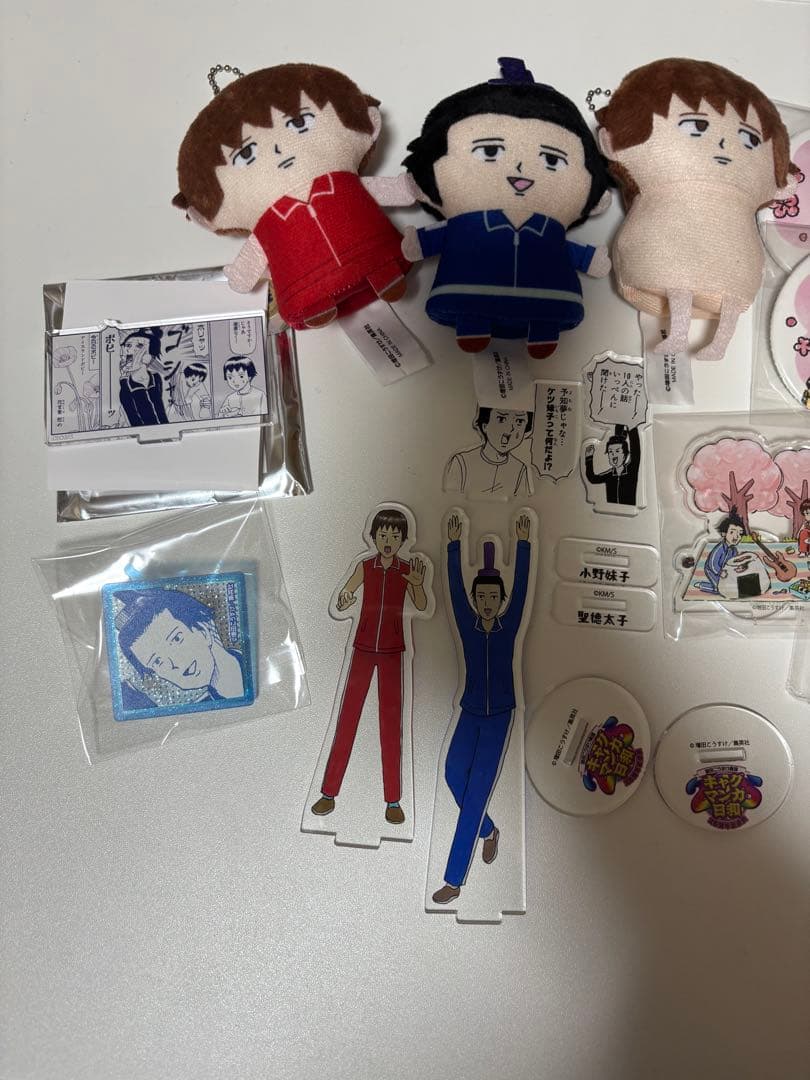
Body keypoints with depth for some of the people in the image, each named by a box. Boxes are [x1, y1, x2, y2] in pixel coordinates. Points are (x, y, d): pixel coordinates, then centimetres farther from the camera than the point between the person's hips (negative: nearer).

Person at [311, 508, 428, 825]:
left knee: (391, 721, 3)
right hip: (363, 649, 0)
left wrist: (418, 583, -33)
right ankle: (329, 793, 13)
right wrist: (344, 601, -31)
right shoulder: (365, 567, -3)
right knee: (347, 716, 2)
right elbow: (340, 604, -8)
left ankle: (392, 800, 11)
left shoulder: (406, 569, -3)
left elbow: (421, 606, -14)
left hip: (392, 652, 0)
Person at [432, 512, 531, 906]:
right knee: (454, 774, -18)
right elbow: (455, 586, -5)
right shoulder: (467, 624, -1)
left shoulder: (510, 625, -4)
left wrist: (522, 542, -9)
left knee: (476, 791, -10)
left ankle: (454, 881, -6)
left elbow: (521, 584, -7)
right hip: (469, 715, 2)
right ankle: (488, 831, 14)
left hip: (500, 717, -2)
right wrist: (454, 544, -8)